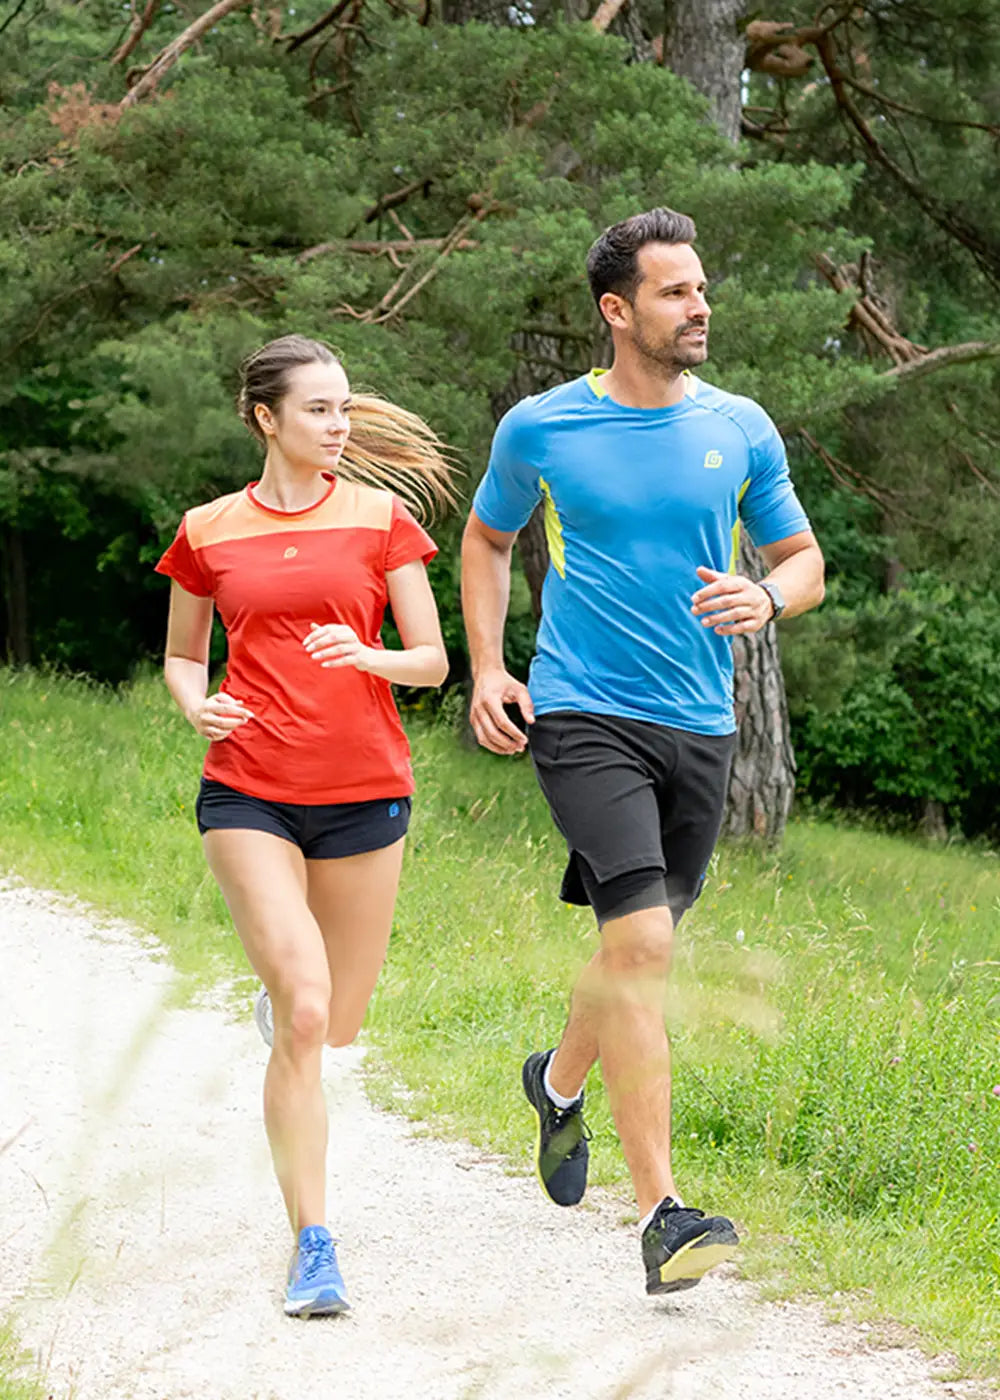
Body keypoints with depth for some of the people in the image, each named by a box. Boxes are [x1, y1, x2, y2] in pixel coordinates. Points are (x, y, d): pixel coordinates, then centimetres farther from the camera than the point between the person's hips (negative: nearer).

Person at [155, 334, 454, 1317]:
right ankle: (312, 1247, -9)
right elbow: (180, 655, 16)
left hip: (363, 792, 2)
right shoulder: (208, 533, 4)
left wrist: (369, 657, -18)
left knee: (338, 1023, 11)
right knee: (302, 1015, -15)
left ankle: (279, 995, 50)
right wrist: (197, 706, -6)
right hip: (248, 792, -1)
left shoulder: (380, 518, 3)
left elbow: (433, 660, 4)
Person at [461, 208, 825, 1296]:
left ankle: (559, 1081, 49)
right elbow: (486, 541, 16)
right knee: (640, 941, -19)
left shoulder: (740, 430, 5)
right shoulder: (539, 429, -1)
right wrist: (486, 669, 4)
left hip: (699, 724, 4)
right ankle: (661, 1215, -21)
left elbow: (804, 560, 14)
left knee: (638, 949, 15)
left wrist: (767, 598, -10)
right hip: (582, 716, -4)